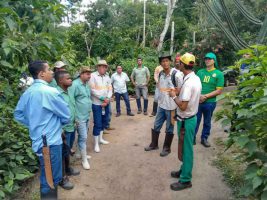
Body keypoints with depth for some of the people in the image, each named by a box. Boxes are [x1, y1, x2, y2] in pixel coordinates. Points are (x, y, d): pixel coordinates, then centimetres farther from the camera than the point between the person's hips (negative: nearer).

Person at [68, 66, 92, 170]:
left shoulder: (87, 84, 8)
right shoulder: (75, 85, -18)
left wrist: (89, 108, 13)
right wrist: (74, 116, -20)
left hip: (87, 115, 8)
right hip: (80, 116, -8)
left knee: (83, 136, 19)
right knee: (83, 138, -1)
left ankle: (81, 153, 36)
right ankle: (84, 160, 13)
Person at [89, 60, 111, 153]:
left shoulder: (107, 77, 8)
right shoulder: (93, 76, -9)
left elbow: (110, 89, 5)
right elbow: (92, 90, -15)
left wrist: (107, 99, -12)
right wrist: (103, 98, -15)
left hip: (106, 103, 6)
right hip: (97, 103, -6)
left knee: (104, 121, 16)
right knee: (97, 124, -3)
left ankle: (100, 139, 35)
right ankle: (96, 144, 11)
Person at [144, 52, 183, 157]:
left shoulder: (176, 75, -16)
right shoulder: (160, 74, 3)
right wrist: (160, 98, 12)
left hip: (171, 106, -6)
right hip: (161, 105, 6)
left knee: (169, 129, 9)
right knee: (156, 126, 16)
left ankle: (167, 148, 28)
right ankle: (154, 144, 35)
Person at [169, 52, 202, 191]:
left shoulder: (188, 83, -26)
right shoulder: (196, 79, 4)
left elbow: (183, 106, -26)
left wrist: (174, 96, -12)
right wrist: (179, 92, 12)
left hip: (186, 120, -9)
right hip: (191, 117, 9)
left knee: (186, 150, 4)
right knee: (186, 148, 21)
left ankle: (185, 180, 20)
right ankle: (184, 170, 38)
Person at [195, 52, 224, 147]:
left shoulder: (219, 74, -3)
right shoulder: (200, 72, 6)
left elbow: (219, 91, -8)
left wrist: (205, 96, -16)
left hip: (210, 102, -1)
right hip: (197, 101, 2)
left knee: (207, 122, 14)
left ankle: (204, 138, 32)